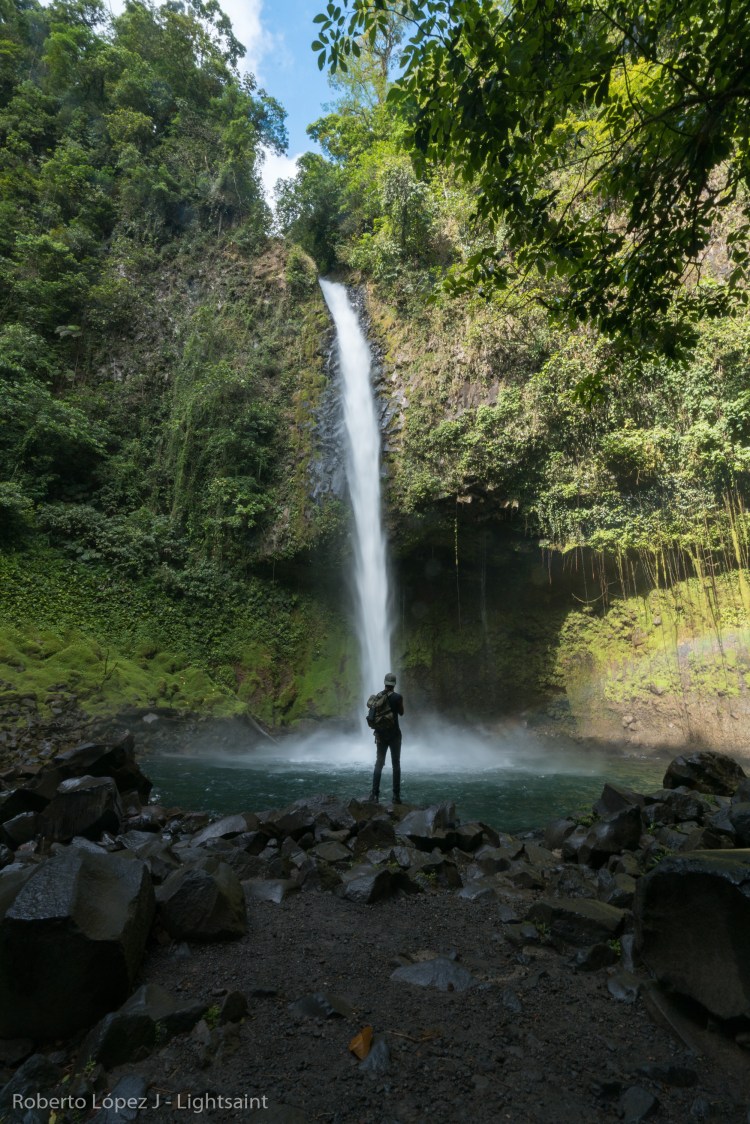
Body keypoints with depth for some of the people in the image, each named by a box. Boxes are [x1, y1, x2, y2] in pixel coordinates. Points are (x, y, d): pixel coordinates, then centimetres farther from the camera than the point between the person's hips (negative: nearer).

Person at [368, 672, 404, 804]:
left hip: (381, 734, 3)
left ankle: (374, 793, 5)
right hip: (394, 734, -3)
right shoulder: (398, 697, -10)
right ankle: (396, 795, 2)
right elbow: (401, 712, 4)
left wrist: (377, 731, 6)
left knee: (379, 763, 10)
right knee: (396, 765, 4)